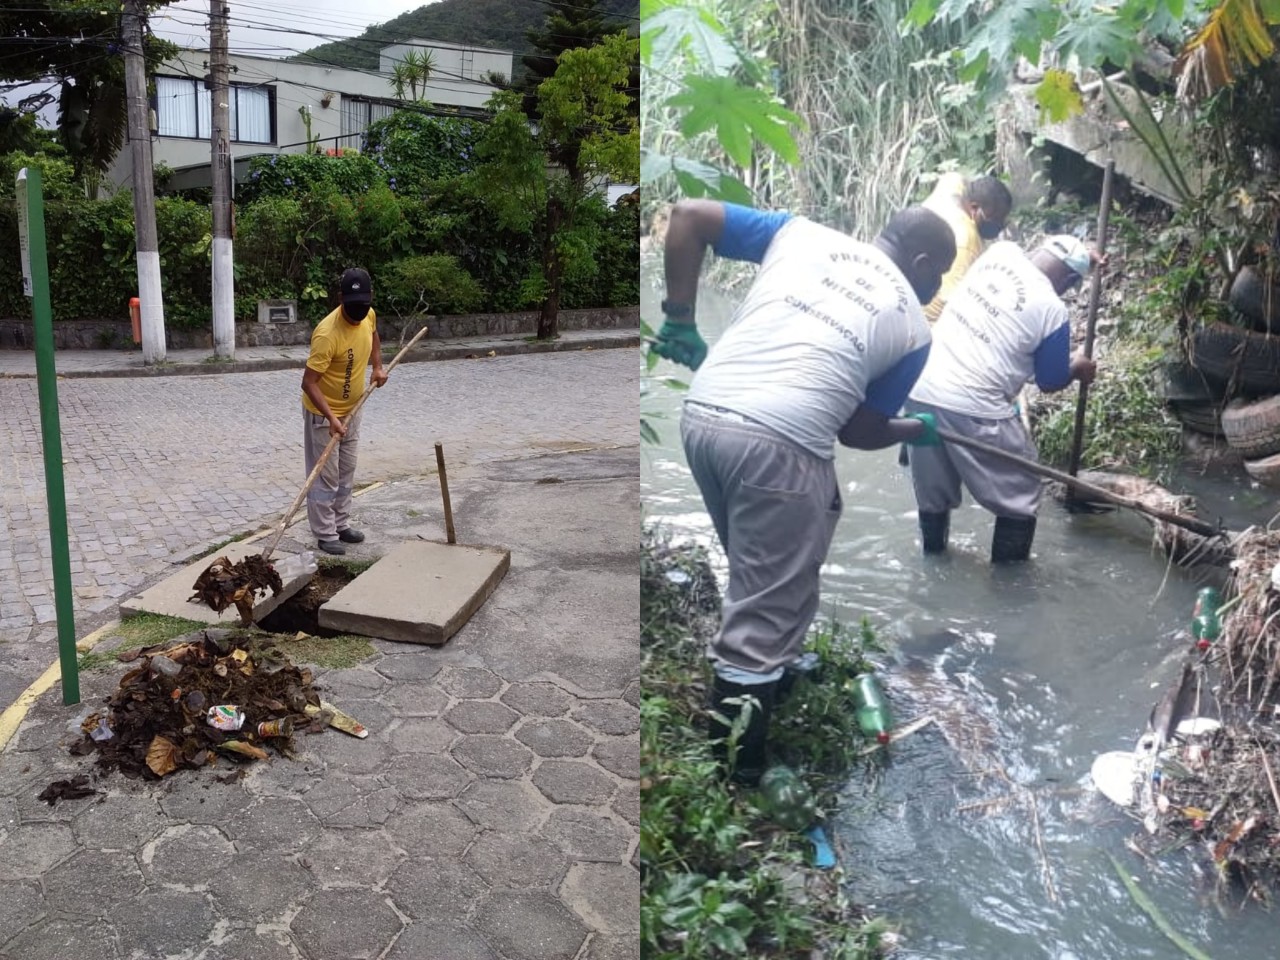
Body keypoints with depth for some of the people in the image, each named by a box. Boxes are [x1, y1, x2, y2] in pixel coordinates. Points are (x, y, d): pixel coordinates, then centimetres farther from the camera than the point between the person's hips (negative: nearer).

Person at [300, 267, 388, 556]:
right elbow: (308, 382, -31)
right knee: (325, 477, 1)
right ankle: (326, 535, 11)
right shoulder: (327, 334, -32)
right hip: (323, 413, -8)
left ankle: (342, 524, 31)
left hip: (352, 409, 8)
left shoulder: (368, 316, -9)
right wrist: (331, 418, -39)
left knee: (346, 473, 18)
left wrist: (378, 367, 4)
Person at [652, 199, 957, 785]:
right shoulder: (912, 326, 11)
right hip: (779, 444, -6)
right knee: (762, 618, 4)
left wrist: (680, 318, 16)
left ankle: (776, 666, 50)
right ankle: (734, 776, 13)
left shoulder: (804, 233, 17)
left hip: (701, 416, 6)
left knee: (761, 574, 29)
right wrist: (916, 430, 34)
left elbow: (688, 215, 12)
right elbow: (859, 429, 13)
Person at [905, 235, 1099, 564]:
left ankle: (933, 550, 42)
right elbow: (1050, 382, 6)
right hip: (974, 408, -6)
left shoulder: (1001, 251, 5)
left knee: (933, 487, 24)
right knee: (1019, 493, 13)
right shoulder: (1052, 310, -8)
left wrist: (1078, 254, 42)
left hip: (922, 389, 7)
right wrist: (1077, 369, 26)